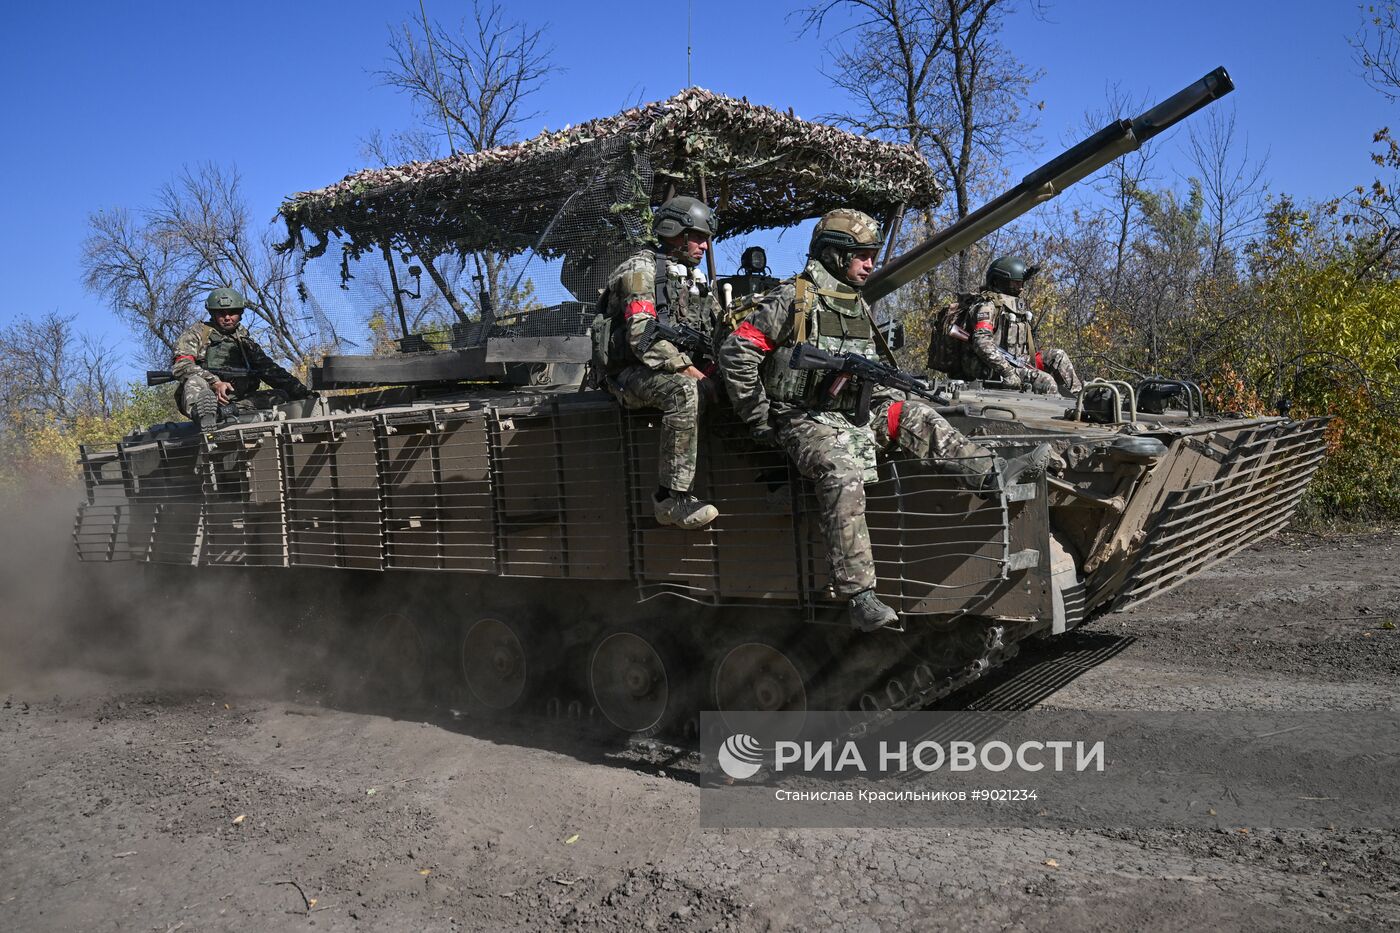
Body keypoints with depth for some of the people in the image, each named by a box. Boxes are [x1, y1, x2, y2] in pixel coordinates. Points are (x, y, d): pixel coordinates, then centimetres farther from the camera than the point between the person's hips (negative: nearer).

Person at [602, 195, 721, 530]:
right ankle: (672, 497, -35)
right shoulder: (641, 269, -7)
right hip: (635, 373, -8)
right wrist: (695, 373, -25)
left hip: (681, 371, 8)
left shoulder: (694, 276, 20)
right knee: (684, 390, -37)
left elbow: (712, 334, 20)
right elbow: (644, 339, -20)